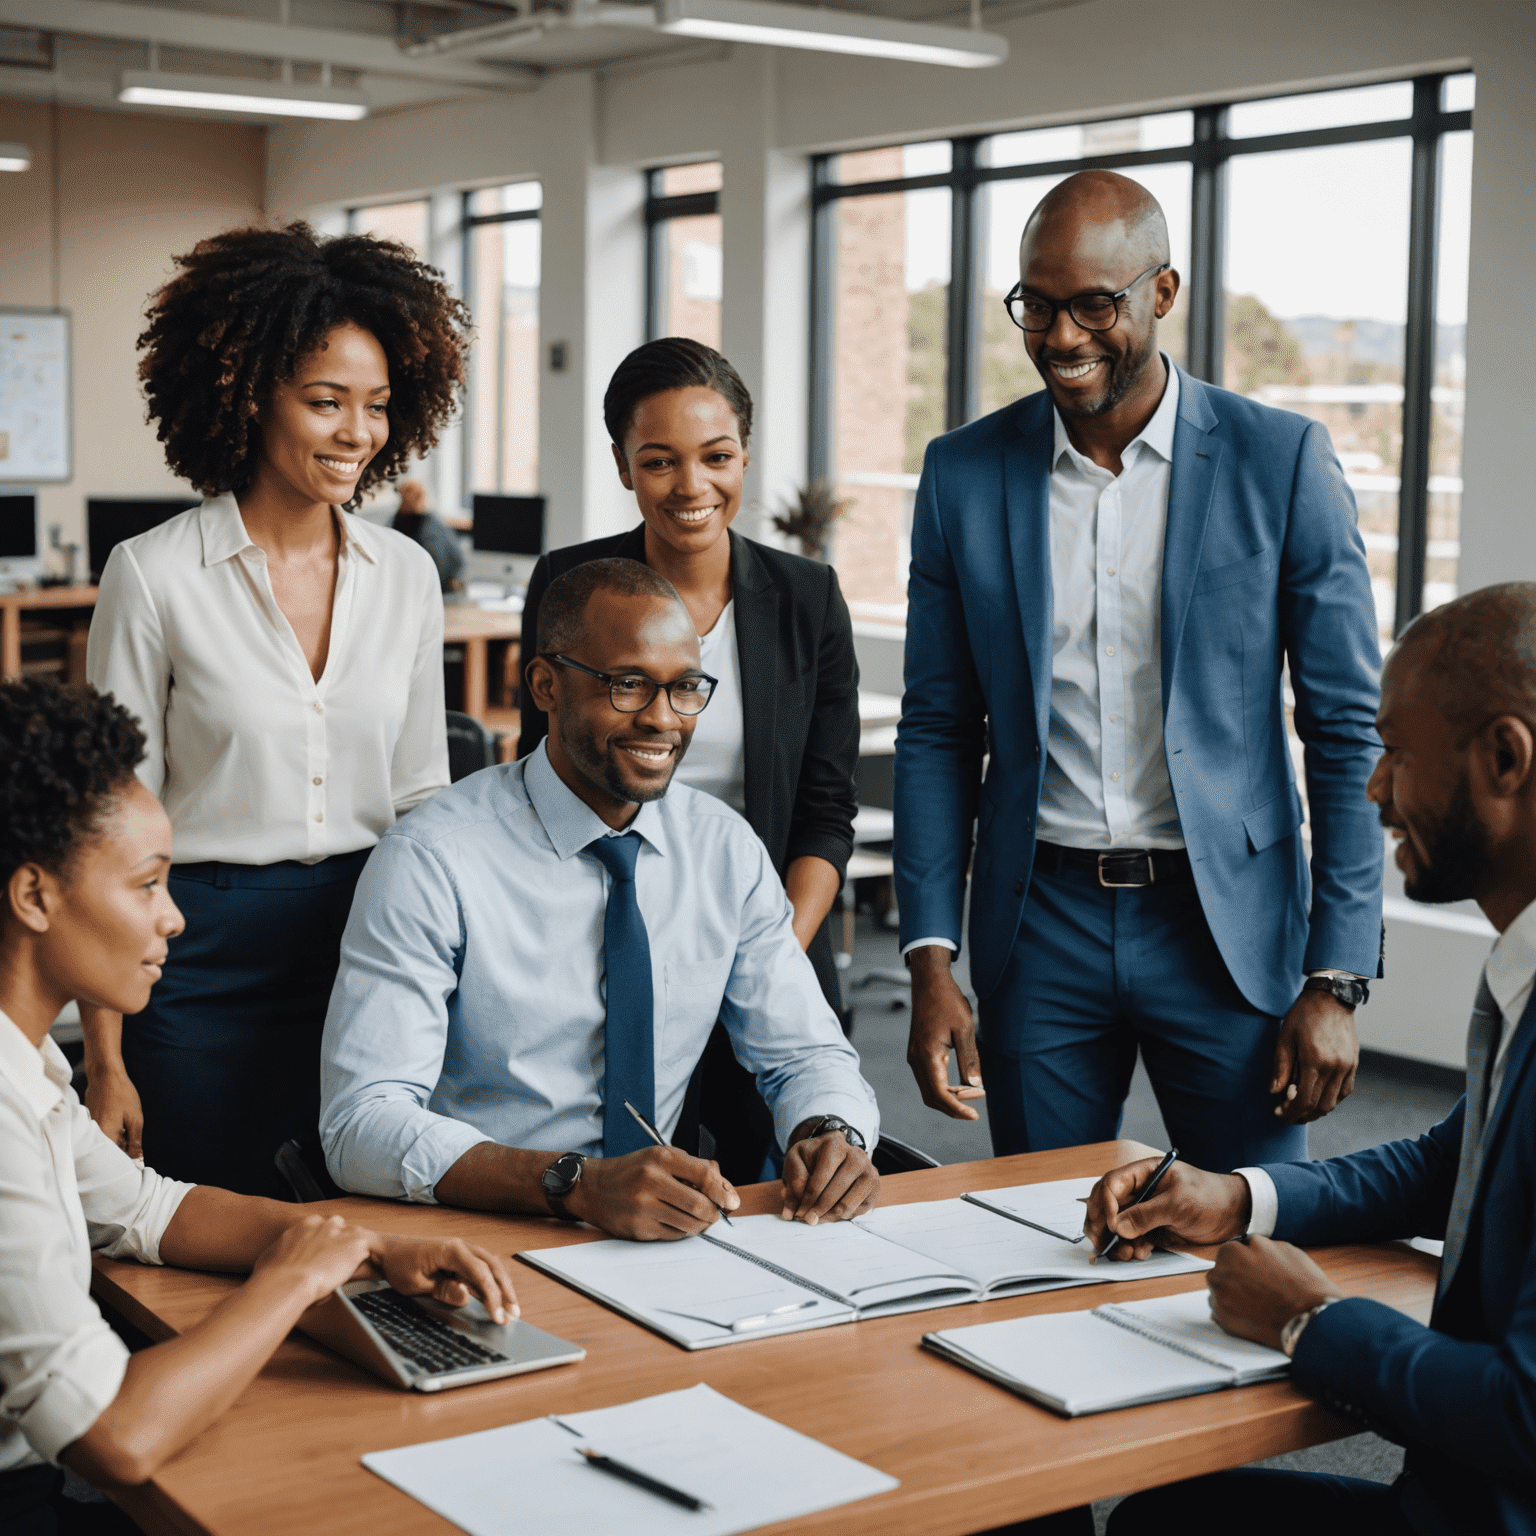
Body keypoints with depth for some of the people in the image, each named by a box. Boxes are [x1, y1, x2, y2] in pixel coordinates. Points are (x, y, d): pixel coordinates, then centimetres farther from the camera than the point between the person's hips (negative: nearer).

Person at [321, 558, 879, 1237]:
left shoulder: (728, 849, 5)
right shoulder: (431, 862, -12)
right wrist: (578, 1182, -33)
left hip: (674, 1233, 5)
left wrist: (829, 1132, -13)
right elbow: (361, 1124, -19)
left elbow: (806, 1054, 12)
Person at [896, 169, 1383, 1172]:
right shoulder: (964, 475, 2)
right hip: (1040, 920, 2)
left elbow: (1348, 733, -3)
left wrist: (1336, 981, -8)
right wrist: (931, 963, -1)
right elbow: (938, 733, 6)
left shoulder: (1282, 461, -5)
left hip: (1228, 924, -2)